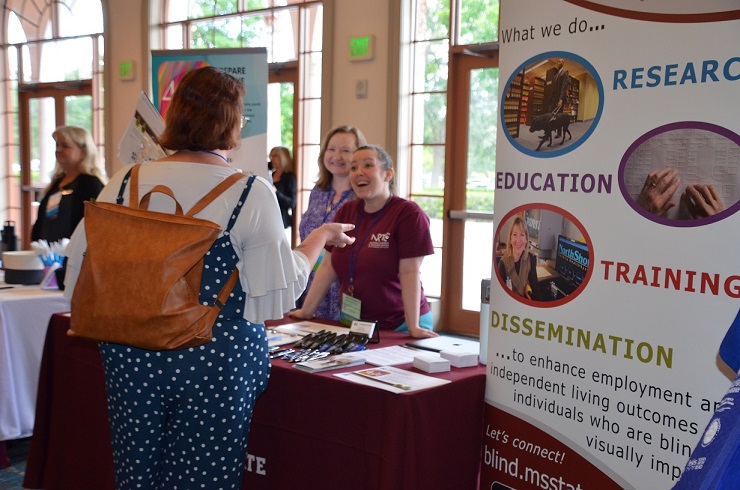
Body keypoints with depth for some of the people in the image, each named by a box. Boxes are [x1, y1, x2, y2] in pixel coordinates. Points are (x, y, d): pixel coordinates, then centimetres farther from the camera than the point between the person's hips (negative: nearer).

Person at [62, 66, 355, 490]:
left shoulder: (127, 183, -2)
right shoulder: (253, 194, -11)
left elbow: (82, 270, 3)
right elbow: (282, 288, -6)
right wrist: (321, 237, 9)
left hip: (133, 355, 4)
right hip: (218, 360, -3)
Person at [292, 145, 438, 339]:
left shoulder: (408, 213, -12)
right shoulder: (346, 211, 6)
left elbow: (409, 273, -18)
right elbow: (328, 266, 7)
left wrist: (413, 327, -21)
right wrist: (307, 311, 6)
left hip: (398, 327, -5)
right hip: (352, 321, 5)